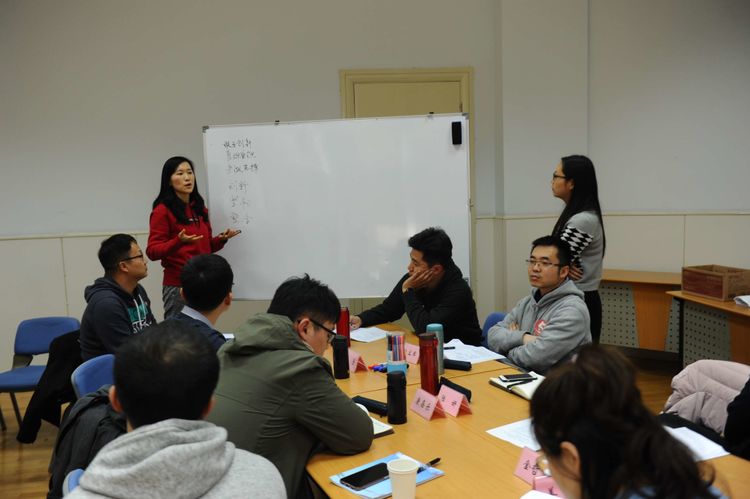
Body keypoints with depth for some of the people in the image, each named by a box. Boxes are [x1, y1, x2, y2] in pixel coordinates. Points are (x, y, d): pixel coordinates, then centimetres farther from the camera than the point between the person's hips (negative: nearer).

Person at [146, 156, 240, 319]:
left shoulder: (199, 208, 13)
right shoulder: (162, 211, -6)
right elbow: (152, 251, -10)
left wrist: (221, 239, 1)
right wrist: (179, 241, -26)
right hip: (178, 285, -6)